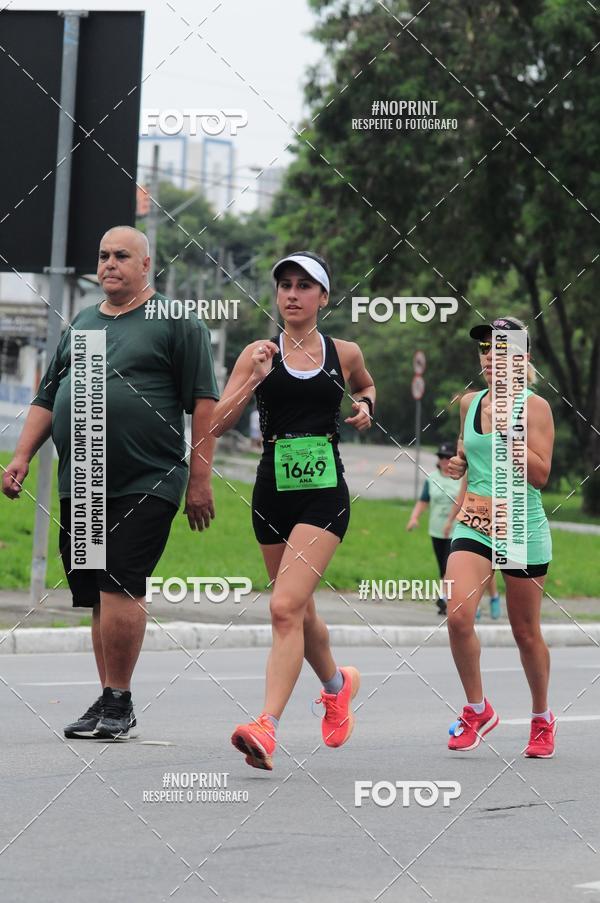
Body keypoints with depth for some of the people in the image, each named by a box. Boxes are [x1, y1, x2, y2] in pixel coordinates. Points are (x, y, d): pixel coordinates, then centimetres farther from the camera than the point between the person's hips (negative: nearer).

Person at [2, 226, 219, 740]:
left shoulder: (177, 321, 1)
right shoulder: (82, 324, 19)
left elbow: (203, 402, -3)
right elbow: (47, 398, 23)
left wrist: (200, 480, -9)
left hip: (146, 485, -6)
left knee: (119, 588, -14)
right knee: (98, 597, 7)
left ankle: (119, 700, -6)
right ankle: (109, 704, 14)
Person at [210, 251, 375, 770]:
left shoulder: (344, 354, 5)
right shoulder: (259, 354, 3)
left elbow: (366, 385, 29)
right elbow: (217, 424, -2)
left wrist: (365, 406, 8)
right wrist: (254, 379, -14)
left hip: (325, 495, -3)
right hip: (273, 493, 3)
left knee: (286, 607, -19)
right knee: (300, 611, 17)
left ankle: (267, 727, -24)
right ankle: (337, 684, 46)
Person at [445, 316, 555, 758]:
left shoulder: (534, 407, -6)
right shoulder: (469, 403, 8)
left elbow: (540, 475, -11)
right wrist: (459, 463, 4)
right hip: (474, 524, 3)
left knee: (526, 631, 6)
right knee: (459, 614, -18)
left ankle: (542, 718, 27)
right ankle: (477, 709, 0)